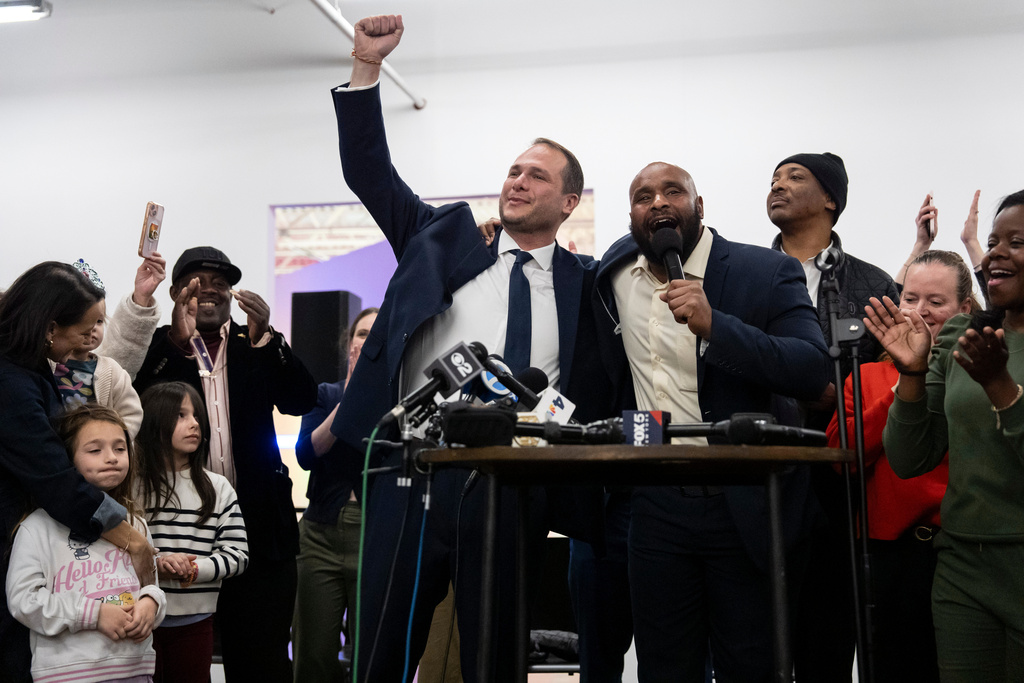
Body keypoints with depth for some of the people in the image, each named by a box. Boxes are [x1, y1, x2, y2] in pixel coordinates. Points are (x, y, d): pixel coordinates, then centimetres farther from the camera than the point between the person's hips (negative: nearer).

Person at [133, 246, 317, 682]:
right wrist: (178, 341, -21)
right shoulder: (158, 348, 6)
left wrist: (264, 336, -15)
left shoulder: (257, 346, 13)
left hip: (258, 528, 2)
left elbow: (302, 401, -2)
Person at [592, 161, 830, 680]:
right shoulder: (615, 270, 8)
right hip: (657, 509, 4)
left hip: (748, 508, -4)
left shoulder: (768, 273, -8)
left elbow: (814, 373, -20)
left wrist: (713, 325, -29)